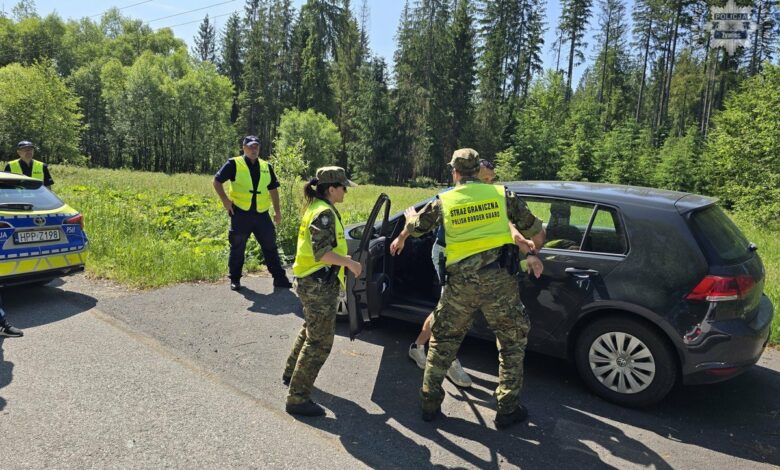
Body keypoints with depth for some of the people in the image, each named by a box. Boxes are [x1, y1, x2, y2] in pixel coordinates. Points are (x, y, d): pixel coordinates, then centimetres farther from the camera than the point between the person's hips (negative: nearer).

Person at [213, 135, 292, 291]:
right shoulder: (234, 164, -2)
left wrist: (277, 210, 10)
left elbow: (273, 189, 16)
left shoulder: (266, 167, 11)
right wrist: (225, 200, -8)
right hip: (240, 214, -3)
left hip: (262, 214, 3)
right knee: (237, 249, 7)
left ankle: (280, 278, 14)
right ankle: (235, 280, 21)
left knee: (270, 247, 6)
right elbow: (217, 181, 0)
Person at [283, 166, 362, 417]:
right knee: (320, 342, -3)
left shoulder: (315, 208, 12)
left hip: (310, 282, 11)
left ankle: (291, 373, 46)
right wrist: (351, 263, -20)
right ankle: (298, 398, 3)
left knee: (310, 330, 28)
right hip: (319, 285, -11)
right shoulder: (324, 212, -19)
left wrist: (344, 261, 21)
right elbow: (322, 252, -28)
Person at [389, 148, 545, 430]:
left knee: (443, 340, 19)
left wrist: (400, 241, 43)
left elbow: (414, 227, 21)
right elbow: (536, 232, 13)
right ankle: (508, 409, 21)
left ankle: (430, 402, 26)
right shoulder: (502, 194, 5)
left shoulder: (444, 201, 5)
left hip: (460, 283, 1)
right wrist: (533, 254, 34)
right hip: (498, 279, 0)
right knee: (512, 343, 17)